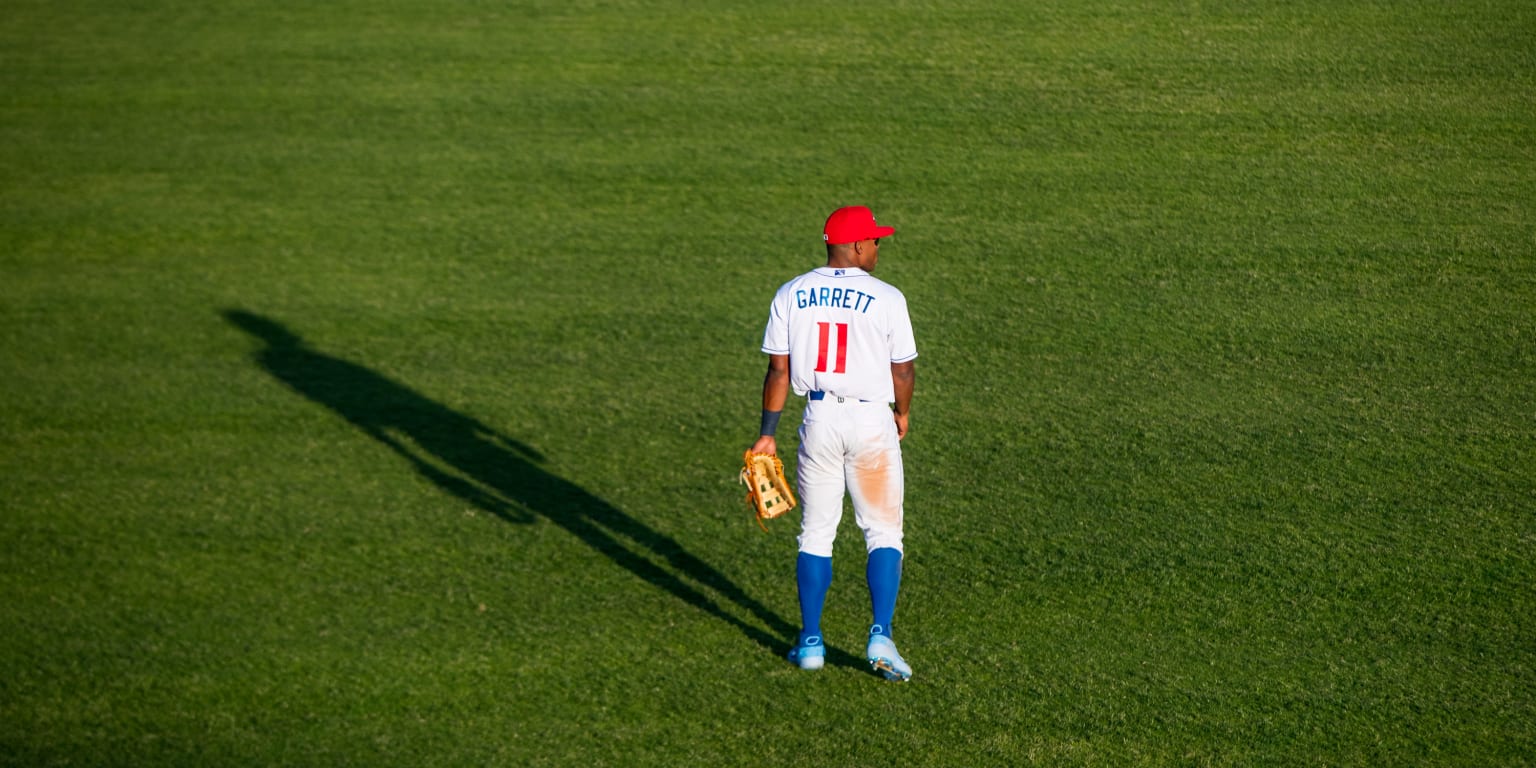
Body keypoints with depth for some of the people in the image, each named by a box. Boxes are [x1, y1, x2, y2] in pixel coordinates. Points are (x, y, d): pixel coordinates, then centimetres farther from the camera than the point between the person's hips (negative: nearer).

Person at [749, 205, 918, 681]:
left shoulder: (791, 295, 1)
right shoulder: (886, 298, -8)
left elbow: (778, 370, 0)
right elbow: (903, 370, -2)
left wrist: (767, 433, 5)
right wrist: (903, 412, 17)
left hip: (819, 419, 3)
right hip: (872, 419, -3)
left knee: (815, 534, 13)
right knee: (884, 534, 6)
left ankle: (810, 643, 15)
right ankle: (880, 637, -7)